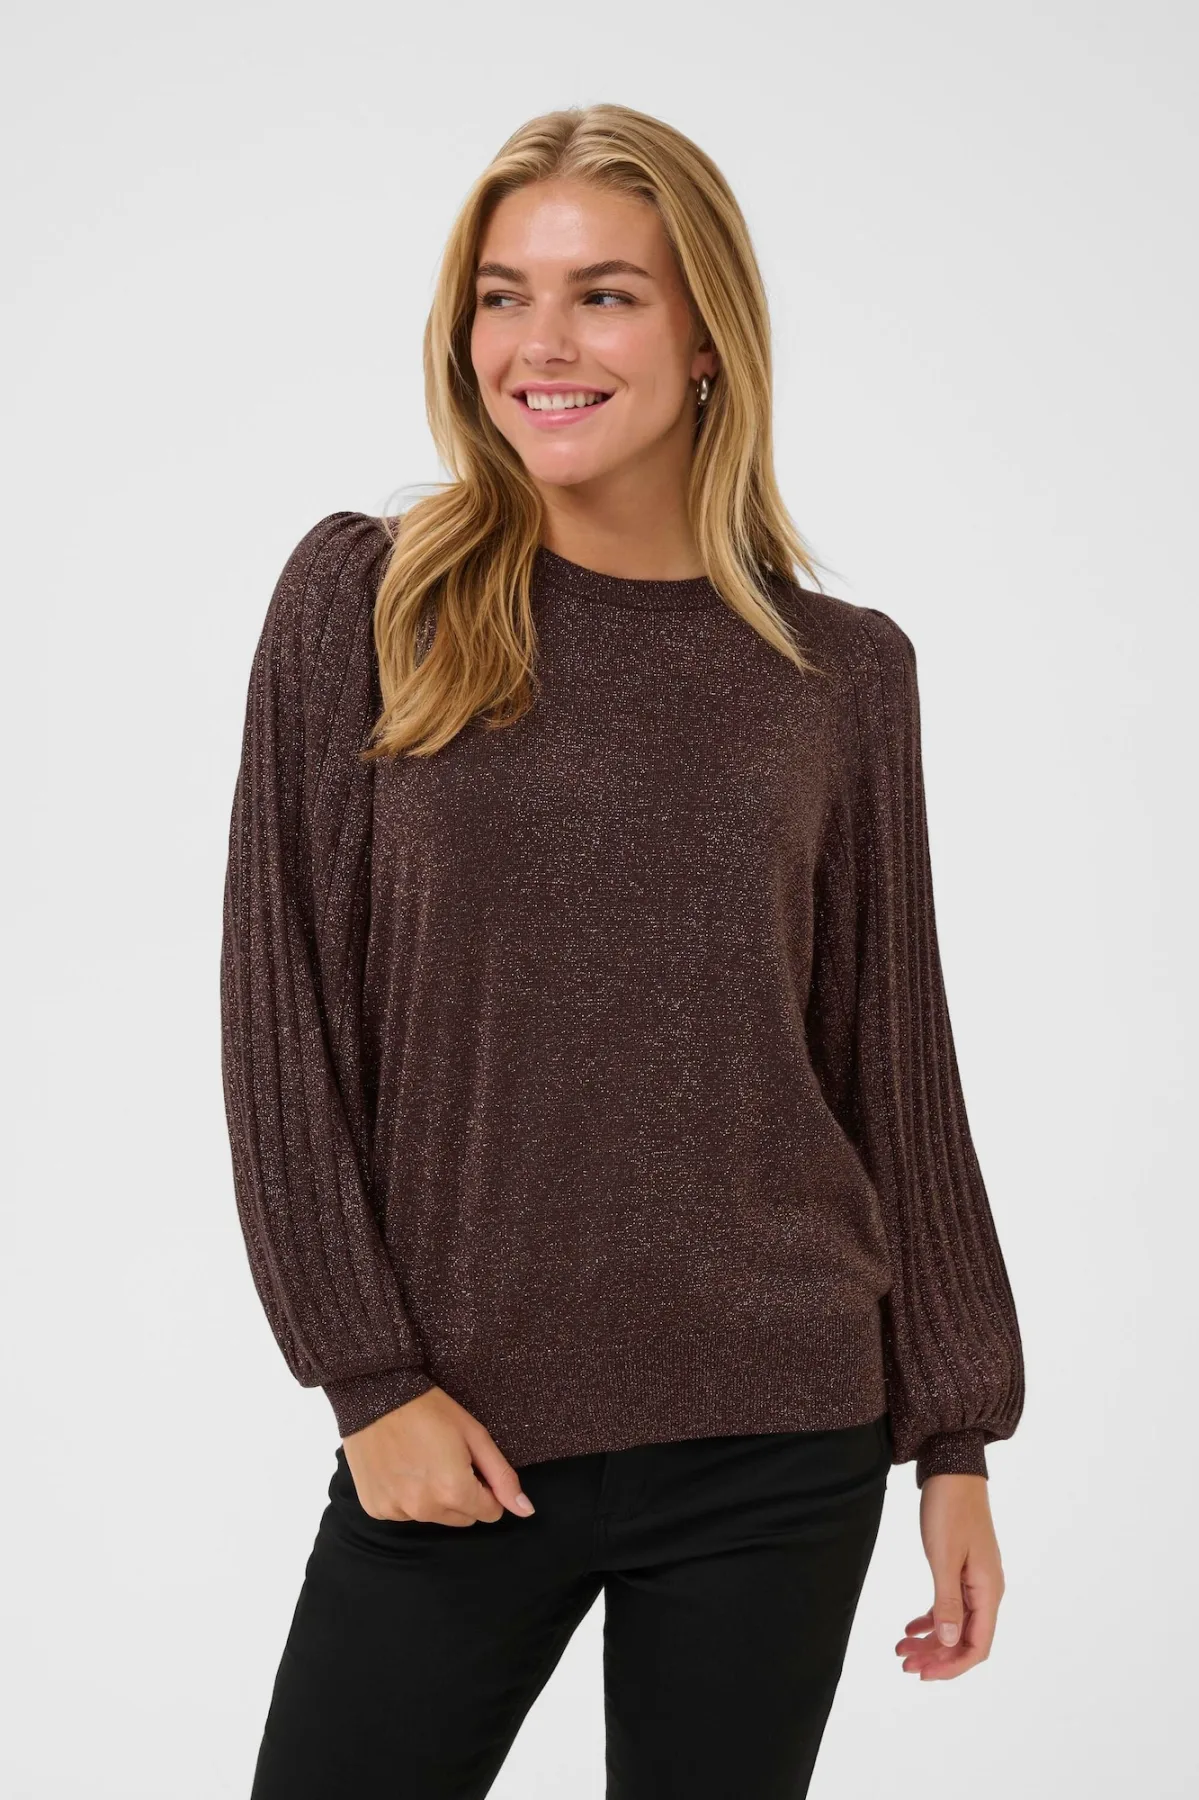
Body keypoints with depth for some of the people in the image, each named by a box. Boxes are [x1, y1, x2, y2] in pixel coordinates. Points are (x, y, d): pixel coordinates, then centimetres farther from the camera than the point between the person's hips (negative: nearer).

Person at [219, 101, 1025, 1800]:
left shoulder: (841, 670, 3)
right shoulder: (362, 597, 0)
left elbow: (892, 1066, 7)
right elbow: (282, 1009, -2)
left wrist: (956, 1438, 7)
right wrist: (371, 1374, -7)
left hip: (777, 1444, 1)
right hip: (459, 1438, 0)